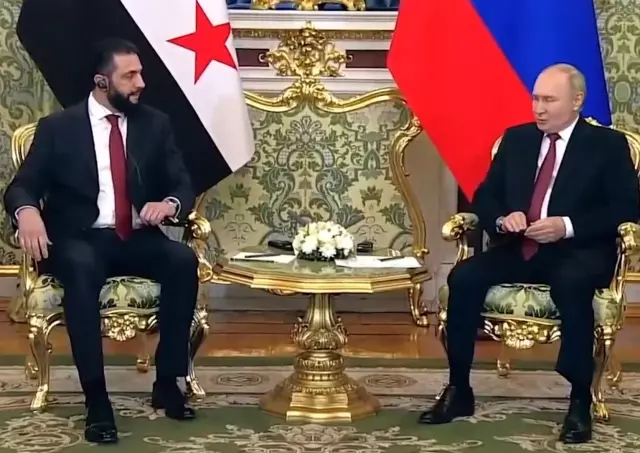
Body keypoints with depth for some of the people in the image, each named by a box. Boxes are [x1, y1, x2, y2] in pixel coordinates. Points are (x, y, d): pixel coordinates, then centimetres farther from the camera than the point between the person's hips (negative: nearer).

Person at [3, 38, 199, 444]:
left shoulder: (155, 124, 9)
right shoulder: (57, 128, 3)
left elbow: (184, 186, 6)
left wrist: (170, 203, -19)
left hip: (138, 239, 3)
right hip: (79, 240, -2)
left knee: (184, 260, -29)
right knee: (82, 268, -38)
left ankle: (167, 382, -16)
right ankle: (96, 398, -33)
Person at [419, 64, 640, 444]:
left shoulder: (609, 145, 1)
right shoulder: (516, 139, 13)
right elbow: (485, 195, 13)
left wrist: (567, 226, -20)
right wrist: (502, 219, -11)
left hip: (578, 251, -4)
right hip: (519, 249, 4)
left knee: (571, 285, -38)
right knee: (463, 277, -22)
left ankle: (580, 402, -26)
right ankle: (459, 390, -11)